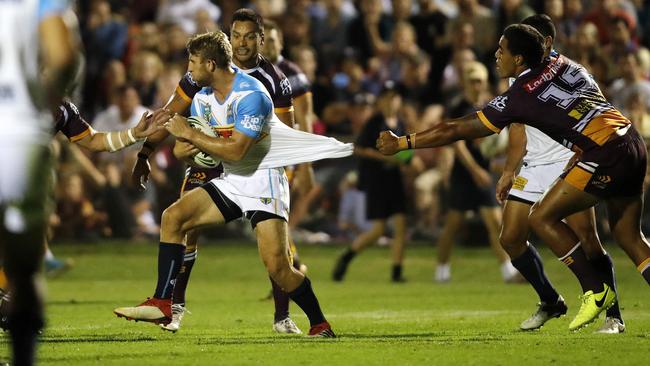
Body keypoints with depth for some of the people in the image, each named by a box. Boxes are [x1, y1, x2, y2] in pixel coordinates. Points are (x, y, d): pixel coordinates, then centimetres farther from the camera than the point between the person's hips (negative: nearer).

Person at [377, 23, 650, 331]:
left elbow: (454, 130, 2)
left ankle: (596, 291, -1)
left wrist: (401, 143, 10)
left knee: (543, 218, 1)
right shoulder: (563, 65, 15)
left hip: (605, 154, -8)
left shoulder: (519, 97, -4)